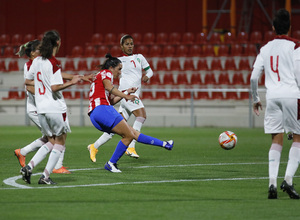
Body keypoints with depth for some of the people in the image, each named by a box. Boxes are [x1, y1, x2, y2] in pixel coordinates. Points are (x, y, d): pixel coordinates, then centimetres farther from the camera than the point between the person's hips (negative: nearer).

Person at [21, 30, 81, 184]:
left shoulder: (37, 61, 6)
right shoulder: (54, 63, -15)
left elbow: (27, 81, 16)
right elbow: (55, 87, -20)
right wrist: (71, 83, -10)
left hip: (41, 108, 7)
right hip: (56, 108, -7)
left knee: (51, 142, 18)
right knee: (60, 142, 8)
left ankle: (28, 167, 0)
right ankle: (45, 176, 1)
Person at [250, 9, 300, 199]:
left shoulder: (266, 49, 13)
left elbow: (253, 77, 11)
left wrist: (255, 99, 22)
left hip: (272, 96, 4)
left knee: (277, 140, 7)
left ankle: (272, 182, -5)